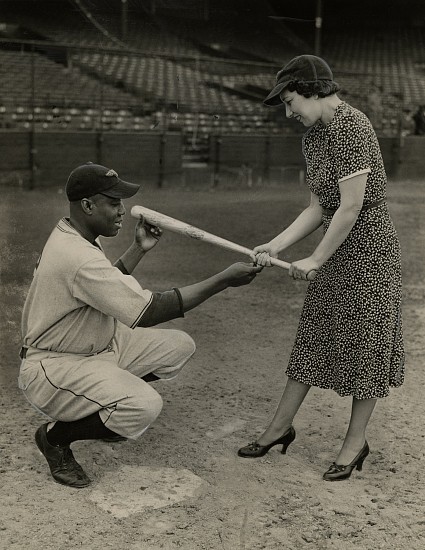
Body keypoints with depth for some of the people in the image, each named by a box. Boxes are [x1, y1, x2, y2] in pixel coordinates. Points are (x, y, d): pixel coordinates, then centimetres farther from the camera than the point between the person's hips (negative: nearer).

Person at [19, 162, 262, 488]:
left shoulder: (69, 235, 3)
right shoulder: (79, 258, -30)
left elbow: (108, 290, 19)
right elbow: (149, 312, -33)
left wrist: (139, 249, 7)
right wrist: (224, 280, -31)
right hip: (53, 367, -10)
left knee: (179, 346, 2)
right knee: (145, 406, -31)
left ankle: (101, 413, 16)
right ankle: (55, 435, -3)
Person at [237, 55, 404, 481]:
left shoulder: (351, 126, -19)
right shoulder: (312, 137, 8)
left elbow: (351, 207, -22)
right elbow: (318, 208, 8)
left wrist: (315, 260, -16)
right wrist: (275, 246, -1)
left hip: (368, 250, -8)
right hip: (335, 253, 8)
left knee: (364, 341, 5)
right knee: (312, 338, 13)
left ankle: (355, 442, 20)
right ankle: (281, 426, 25)